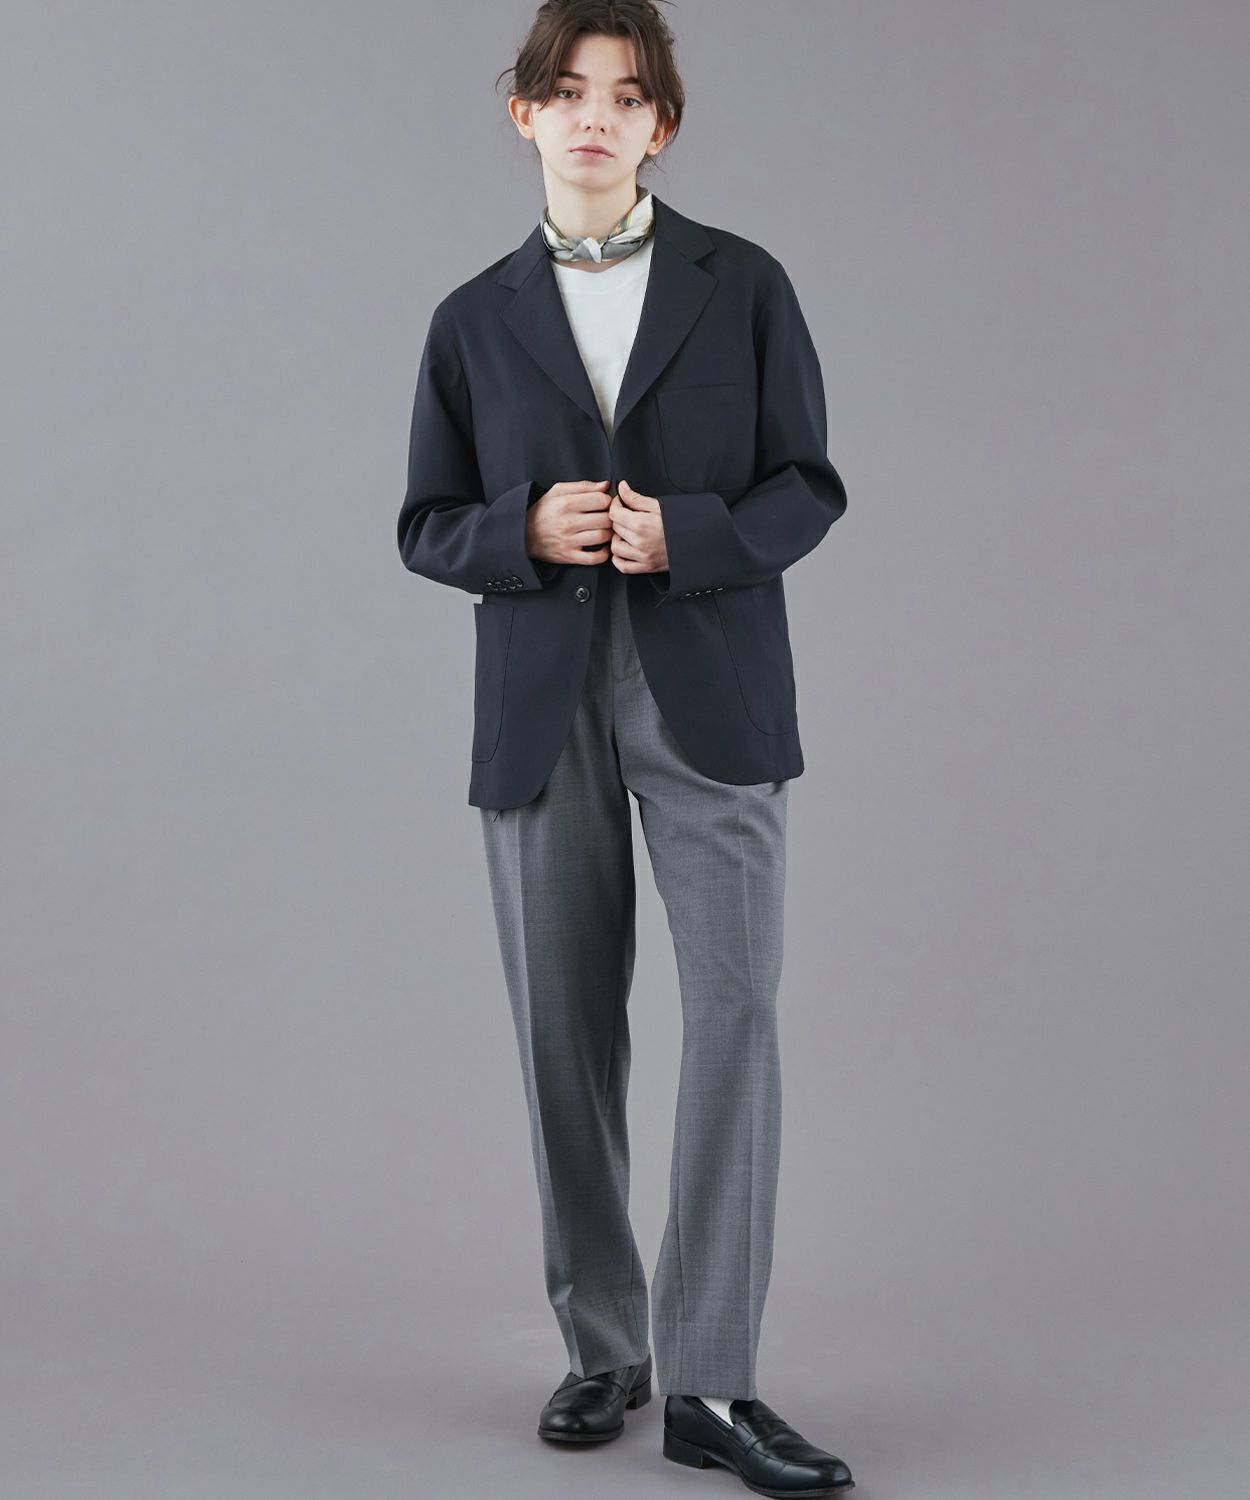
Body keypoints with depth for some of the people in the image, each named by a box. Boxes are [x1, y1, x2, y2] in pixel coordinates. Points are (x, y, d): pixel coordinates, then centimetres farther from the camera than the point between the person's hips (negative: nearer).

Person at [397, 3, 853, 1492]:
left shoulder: (743, 285, 5)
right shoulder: (475, 320, 9)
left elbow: (807, 486, 4)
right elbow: (427, 528, 9)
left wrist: (687, 533, -15)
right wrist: (527, 531, -12)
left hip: (711, 698, -1)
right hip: (542, 711, 2)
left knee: (735, 1013, -11)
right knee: (566, 1033, 5)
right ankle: (601, 1345, 20)